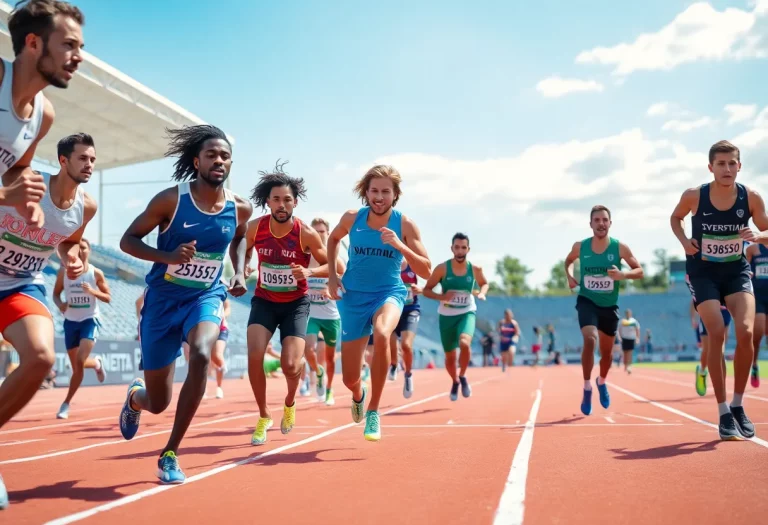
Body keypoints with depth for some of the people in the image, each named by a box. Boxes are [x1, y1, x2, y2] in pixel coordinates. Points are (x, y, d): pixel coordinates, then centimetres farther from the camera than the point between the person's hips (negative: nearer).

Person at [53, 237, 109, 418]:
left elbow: (108, 298, -1)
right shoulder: (63, 272, 0)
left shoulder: (96, 273, -5)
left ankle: (66, 403, -6)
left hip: (90, 320, -3)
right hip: (70, 321, 3)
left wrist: (92, 291, -20)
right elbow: (56, 293, 10)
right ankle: (97, 363, 47)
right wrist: (60, 304, -13)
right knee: (77, 367, 10)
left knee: (80, 362, -19)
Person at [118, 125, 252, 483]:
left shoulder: (239, 208, -4)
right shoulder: (171, 199, -15)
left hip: (207, 297, 2)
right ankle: (134, 396, 48)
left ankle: (170, 454, -17)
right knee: (157, 403, 4)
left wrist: (239, 273, 3)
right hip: (163, 299, -1)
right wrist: (167, 257, -26)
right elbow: (128, 240, -9)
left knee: (201, 354, -33)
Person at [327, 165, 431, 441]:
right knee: (349, 379, 5)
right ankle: (358, 394, 47)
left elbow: (426, 271, -13)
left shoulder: (405, 224, -11)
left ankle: (373, 410, -21)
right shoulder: (352, 218, -6)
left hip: (389, 293, -2)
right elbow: (333, 239, 17)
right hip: (354, 297, 2)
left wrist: (400, 246, -28)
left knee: (382, 334, -39)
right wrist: (331, 275, 5)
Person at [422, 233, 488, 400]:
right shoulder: (442, 268, -12)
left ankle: (463, 376, -4)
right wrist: (441, 297, -25)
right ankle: (455, 382, 42)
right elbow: (426, 290, -7)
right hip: (446, 315, 0)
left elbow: (484, 283, 15)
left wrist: (482, 293, -8)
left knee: (464, 343, -30)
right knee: (450, 356, 10)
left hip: (467, 313, 0)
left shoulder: (475, 269, -6)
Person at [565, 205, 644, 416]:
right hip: (587, 301, -1)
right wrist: (569, 277, -6)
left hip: (609, 306, 2)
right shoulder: (580, 247, -8)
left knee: (606, 353, 14)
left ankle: (602, 383, 46)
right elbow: (568, 261, 14)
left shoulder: (620, 248, -12)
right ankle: (587, 389, -15)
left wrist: (623, 275, -27)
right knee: (590, 339, -28)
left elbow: (640, 271, -7)